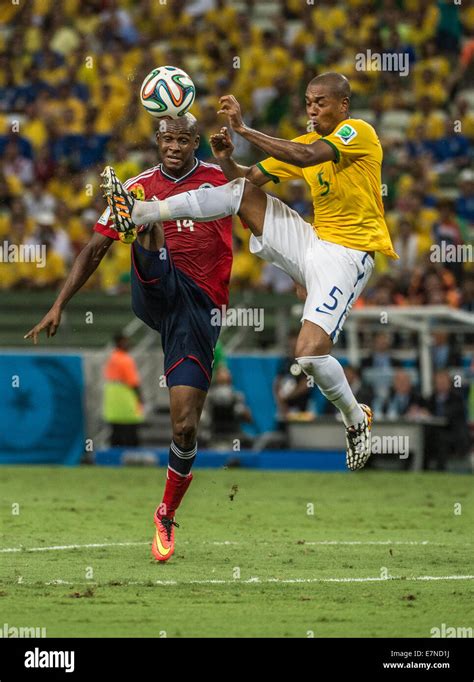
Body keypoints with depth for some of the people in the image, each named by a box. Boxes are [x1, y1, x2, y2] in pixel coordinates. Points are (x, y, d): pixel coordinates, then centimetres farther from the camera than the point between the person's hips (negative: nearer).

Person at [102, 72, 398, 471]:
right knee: (241, 192, -8)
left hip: (346, 255, -7)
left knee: (311, 353, -22)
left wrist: (244, 129, -28)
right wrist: (227, 160, -9)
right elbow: (251, 177, 14)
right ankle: (135, 213, -14)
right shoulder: (306, 143, 13)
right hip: (312, 241, 7)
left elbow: (305, 157, -27)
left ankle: (357, 421, 5)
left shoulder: (358, 132, -10)